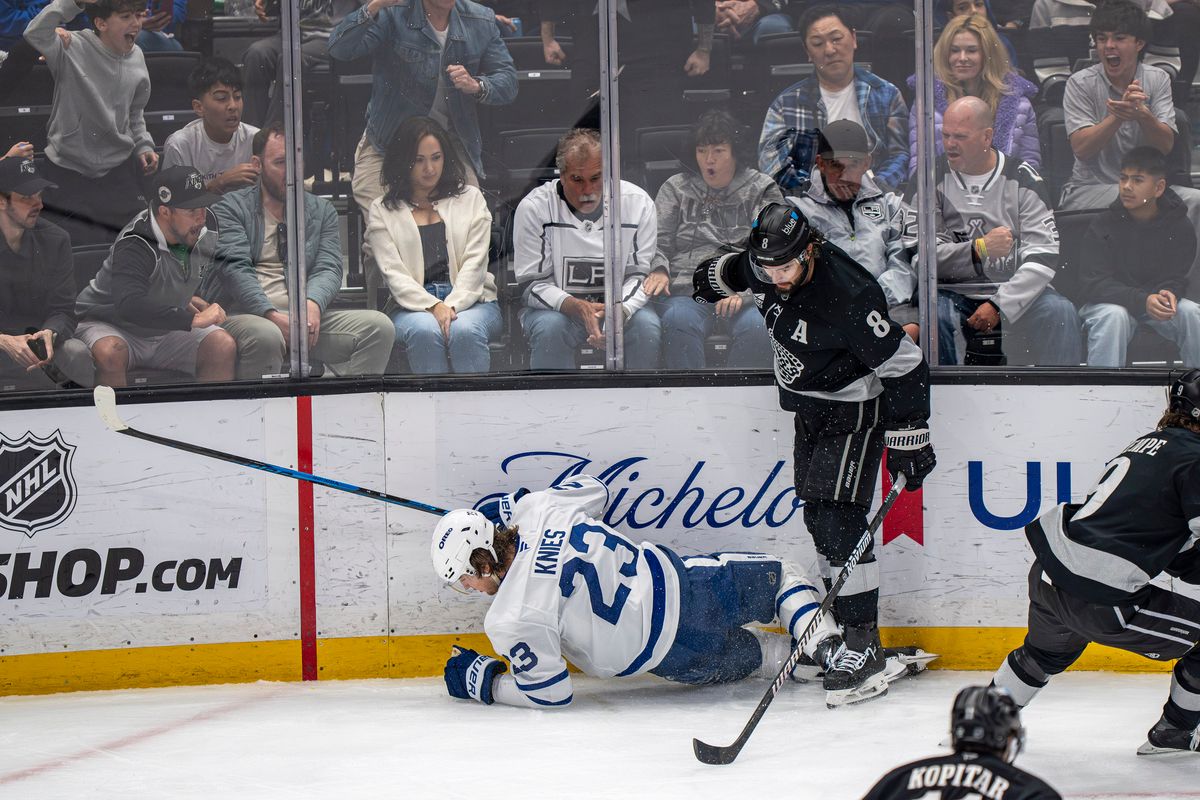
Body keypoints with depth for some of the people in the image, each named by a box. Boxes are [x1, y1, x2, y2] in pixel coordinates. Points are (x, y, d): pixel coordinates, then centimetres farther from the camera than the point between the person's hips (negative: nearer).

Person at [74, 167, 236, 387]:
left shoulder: (204, 237, -3)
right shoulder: (134, 247, -28)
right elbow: (130, 305, -44)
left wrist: (188, 298, 6)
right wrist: (193, 319, -44)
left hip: (167, 330, 6)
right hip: (110, 326, -6)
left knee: (224, 346, -16)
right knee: (110, 353, -39)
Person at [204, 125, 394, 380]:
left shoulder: (322, 210, 22)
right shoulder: (231, 208, 9)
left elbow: (329, 268, 8)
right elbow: (235, 268, -6)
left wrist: (312, 303, -17)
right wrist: (272, 315, -22)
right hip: (243, 315, -4)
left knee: (379, 327, -17)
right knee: (265, 337, -40)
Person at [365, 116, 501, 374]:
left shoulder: (470, 199, 16)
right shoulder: (382, 211, 13)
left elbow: (475, 263, 5)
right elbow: (394, 274, 0)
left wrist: (452, 306, -13)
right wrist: (434, 307, -17)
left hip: (469, 300, 1)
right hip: (413, 305, -1)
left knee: (464, 330, -34)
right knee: (425, 331, -36)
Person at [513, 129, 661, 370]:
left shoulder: (638, 203, -6)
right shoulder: (533, 207, -11)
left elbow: (640, 274, -3)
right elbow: (534, 283, -10)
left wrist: (621, 310, -26)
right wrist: (576, 307, -30)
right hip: (557, 307, -1)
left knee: (647, 326, -29)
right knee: (550, 328, -34)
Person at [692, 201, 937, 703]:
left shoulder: (849, 297, -31)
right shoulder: (767, 269, -9)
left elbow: (903, 366, -25)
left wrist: (908, 438, -23)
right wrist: (717, 276, 33)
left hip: (852, 412, -8)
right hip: (808, 410, 8)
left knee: (839, 521, -15)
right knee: (817, 517, 9)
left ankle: (864, 646, -14)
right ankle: (839, 625, 18)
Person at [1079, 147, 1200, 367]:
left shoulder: (1181, 227, -5)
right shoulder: (1104, 225, -11)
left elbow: (1176, 279, -3)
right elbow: (1093, 282, -17)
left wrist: (1168, 294, -31)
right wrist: (1142, 300, -32)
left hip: (1157, 302, 2)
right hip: (1110, 302, -2)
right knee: (1114, 316, -35)